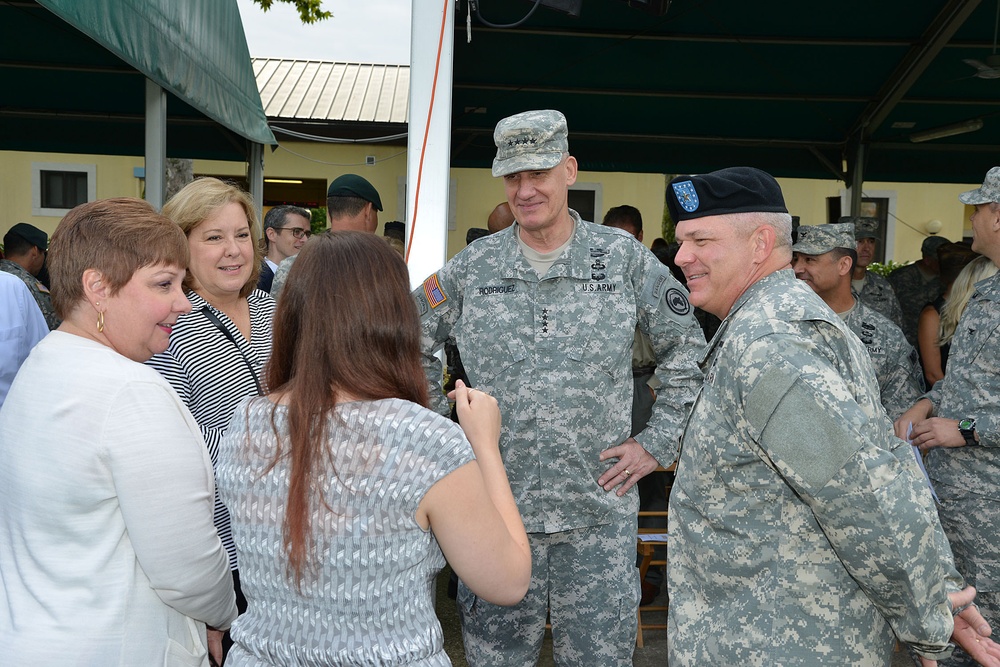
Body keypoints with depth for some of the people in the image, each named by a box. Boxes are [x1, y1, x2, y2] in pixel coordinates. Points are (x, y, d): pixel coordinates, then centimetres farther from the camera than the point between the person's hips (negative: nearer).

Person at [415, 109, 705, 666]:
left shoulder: (625, 259, -1)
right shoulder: (472, 267, 1)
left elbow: (689, 350, 7)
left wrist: (657, 444, 2)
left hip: (600, 510, 0)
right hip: (495, 511, 1)